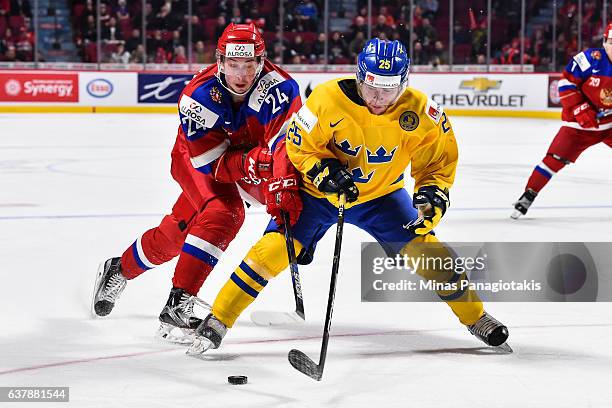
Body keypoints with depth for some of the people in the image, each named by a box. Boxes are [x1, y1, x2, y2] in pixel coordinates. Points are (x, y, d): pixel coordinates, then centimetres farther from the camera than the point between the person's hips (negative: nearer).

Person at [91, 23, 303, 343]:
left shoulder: (278, 87, -30)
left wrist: (283, 187, -53)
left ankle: (119, 270, 33)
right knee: (223, 213, -28)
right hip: (197, 159, -3)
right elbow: (212, 163, -32)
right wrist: (257, 162, -47)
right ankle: (177, 306, -27)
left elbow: (285, 143, -38)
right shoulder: (198, 96, -32)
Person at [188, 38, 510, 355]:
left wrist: (432, 193, -27)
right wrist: (324, 171, -31)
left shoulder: (418, 112, -23)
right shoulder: (327, 99, -28)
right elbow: (299, 147, -14)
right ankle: (217, 321, -6)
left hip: (381, 195, 2)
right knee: (275, 248, -16)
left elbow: (439, 160, -9)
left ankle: (475, 316, 15)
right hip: (319, 190, -2)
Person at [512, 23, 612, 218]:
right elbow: (566, 81, -14)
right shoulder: (592, 59, -18)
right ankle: (528, 196, 2)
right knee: (555, 158, -11)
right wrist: (579, 109, -18)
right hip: (579, 122, -3)